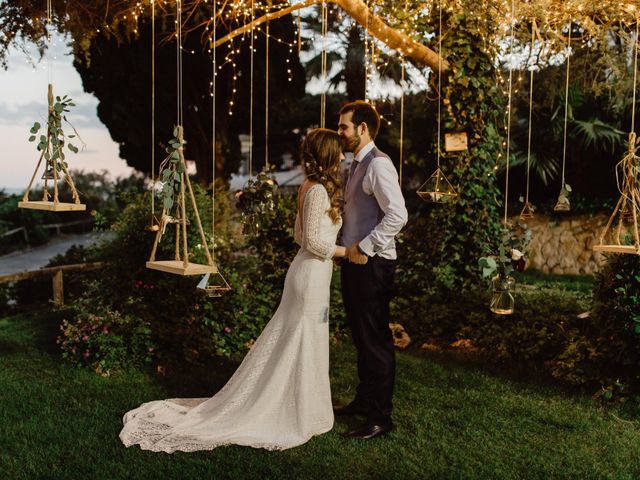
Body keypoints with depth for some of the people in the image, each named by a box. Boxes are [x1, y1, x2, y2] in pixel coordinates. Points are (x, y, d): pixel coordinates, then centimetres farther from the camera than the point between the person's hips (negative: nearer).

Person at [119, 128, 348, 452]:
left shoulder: (309, 188, 11)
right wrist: (347, 251, -11)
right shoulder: (319, 191, -18)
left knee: (289, 344, 16)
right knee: (301, 347, 1)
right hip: (312, 277, -9)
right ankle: (297, 415, 14)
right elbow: (313, 241, -22)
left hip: (304, 272, 9)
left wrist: (333, 251, 16)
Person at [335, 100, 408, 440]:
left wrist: (364, 248, -20)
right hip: (355, 262, 10)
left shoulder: (378, 164, -15)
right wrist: (351, 248, 10)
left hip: (372, 264, -10)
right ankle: (364, 401, 33)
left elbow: (397, 215, -24)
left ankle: (380, 418, 8)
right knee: (361, 337, 19)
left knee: (376, 340, -2)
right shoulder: (356, 165, 15)